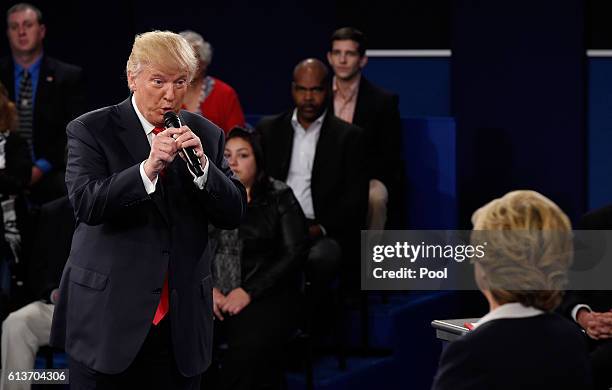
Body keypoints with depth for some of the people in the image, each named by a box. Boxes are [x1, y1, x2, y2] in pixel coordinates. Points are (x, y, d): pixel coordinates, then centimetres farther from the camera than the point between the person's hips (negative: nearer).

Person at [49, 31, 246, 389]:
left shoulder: (206, 135, 8)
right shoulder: (91, 130, -2)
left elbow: (233, 214, 4)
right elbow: (86, 204, -15)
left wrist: (202, 164, -13)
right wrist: (148, 167, -27)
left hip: (182, 321, 3)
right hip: (109, 317, -3)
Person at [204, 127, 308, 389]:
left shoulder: (279, 197, 7)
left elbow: (295, 252, -2)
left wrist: (248, 292, -11)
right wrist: (206, 288, -12)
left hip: (265, 297, -2)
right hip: (211, 297, 2)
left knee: (248, 348, -35)